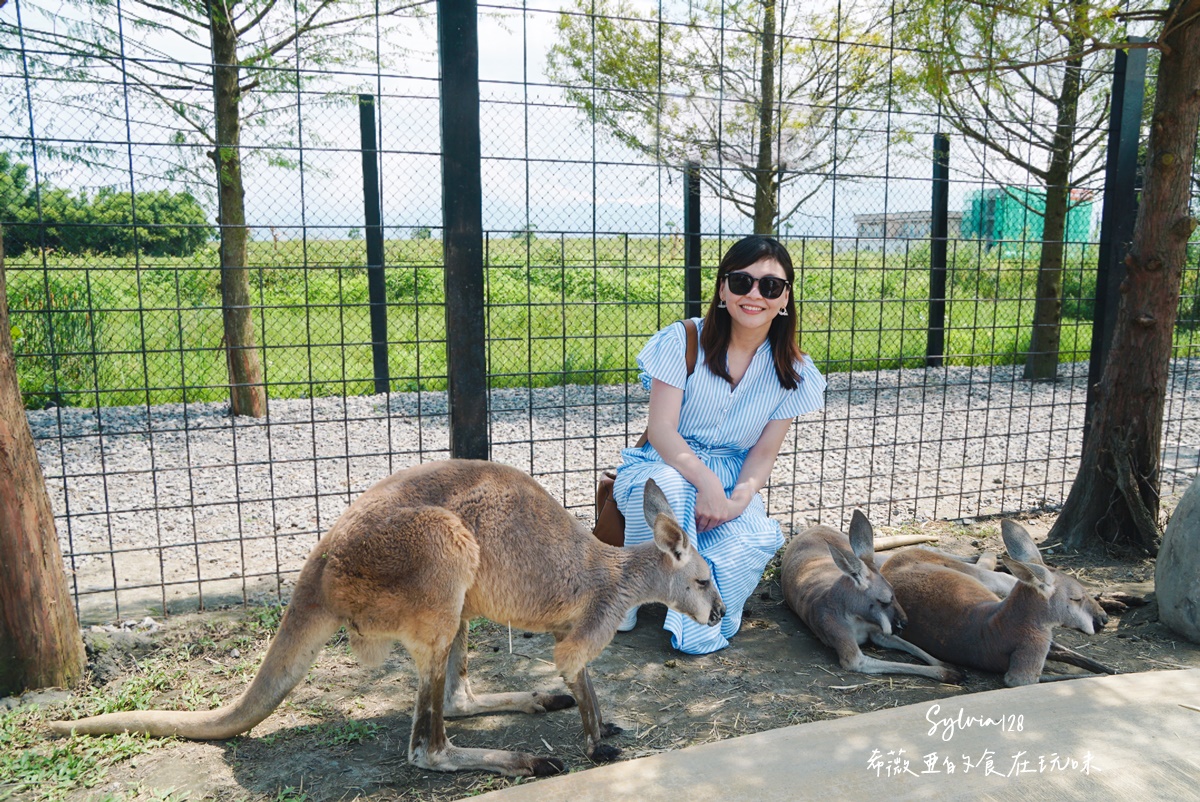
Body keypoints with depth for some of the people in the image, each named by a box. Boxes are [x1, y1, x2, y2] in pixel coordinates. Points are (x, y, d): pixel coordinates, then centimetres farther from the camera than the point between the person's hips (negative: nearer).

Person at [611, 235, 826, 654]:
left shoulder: (792, 371, 2)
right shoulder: (684, 341, -9)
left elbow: (764, 453, 2)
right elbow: (661, 430, -15)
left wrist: (739, 500, -19)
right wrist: (706, 482, -30)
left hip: (733, 486, 2)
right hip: (665, 467, -2)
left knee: (753, 543, -32)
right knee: (664, 486, -40)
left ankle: (696, 632, -2)